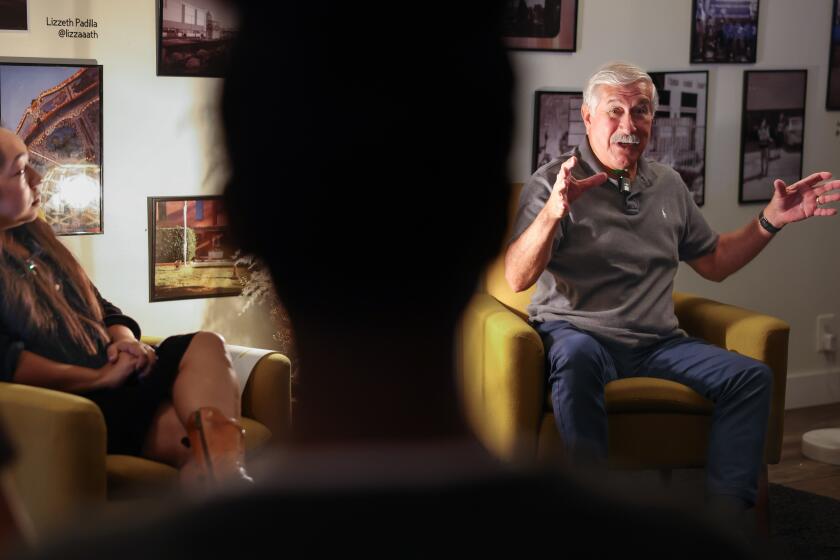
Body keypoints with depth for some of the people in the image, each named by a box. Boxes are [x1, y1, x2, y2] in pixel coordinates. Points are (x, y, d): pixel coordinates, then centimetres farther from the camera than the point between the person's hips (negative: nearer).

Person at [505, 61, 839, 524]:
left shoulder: (668, 185, 17)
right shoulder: (553, 182, -2)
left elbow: (714, 262, 27)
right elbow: (517, 278, -14)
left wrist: (771, 221, 14)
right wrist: (553, 212, -32)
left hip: (656, 343, 5)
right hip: (578, 332, -5)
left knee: (751, 377, -17)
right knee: (577, 357, -40)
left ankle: (726, 511, -17)